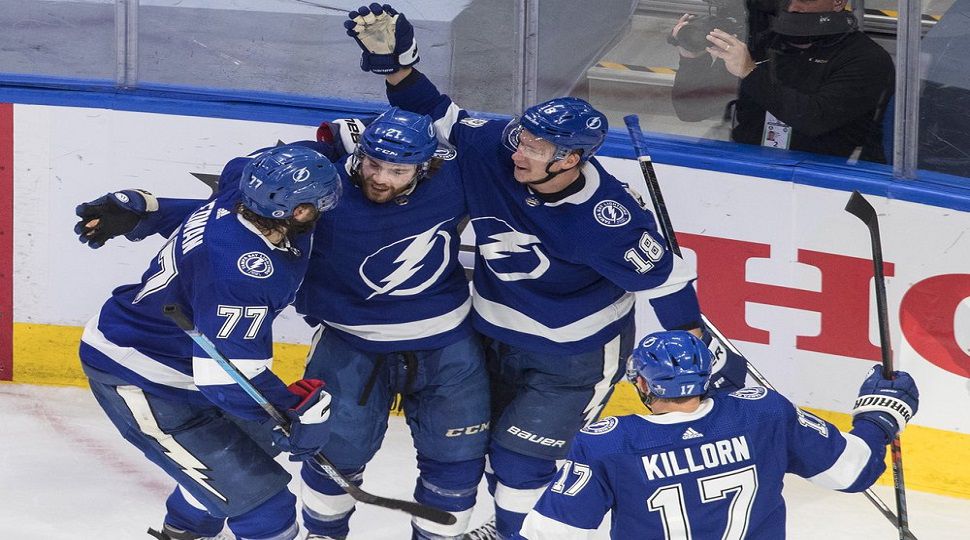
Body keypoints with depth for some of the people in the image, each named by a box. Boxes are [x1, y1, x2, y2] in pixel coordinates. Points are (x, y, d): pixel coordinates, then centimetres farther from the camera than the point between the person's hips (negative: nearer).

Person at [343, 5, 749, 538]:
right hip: (498, 336, 7)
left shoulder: (605, 218, -34)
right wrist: (394, 60, -19)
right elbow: (437, 117, -5)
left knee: (520, 458, -6)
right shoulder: (494, 150, -21)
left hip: (576, 355, -6)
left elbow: (663, 280, -23)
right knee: (498, 451, 22)